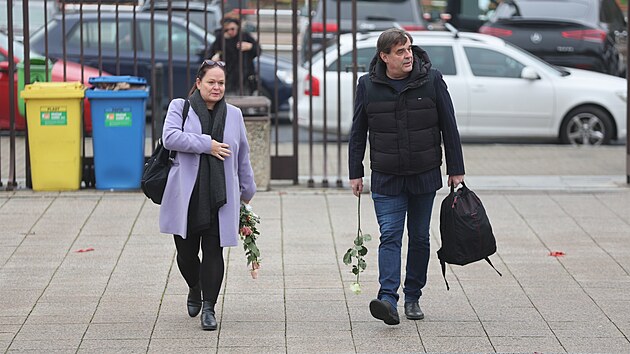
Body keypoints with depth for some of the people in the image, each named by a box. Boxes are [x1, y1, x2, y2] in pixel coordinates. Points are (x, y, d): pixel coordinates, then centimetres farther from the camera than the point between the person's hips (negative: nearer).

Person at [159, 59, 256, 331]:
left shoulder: (234, 114, 13)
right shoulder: (179, 107, 4)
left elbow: (242, 156, 20)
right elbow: (170, 137, -14)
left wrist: (247, 191, 23)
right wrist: (207, 145, -16)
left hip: (220, 196, 1)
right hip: (186, 196, -1)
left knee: (213, 250, -3)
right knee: (186, 251, 7)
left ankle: (209, 307, 4)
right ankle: (195, 289, 36)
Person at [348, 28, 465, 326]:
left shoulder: (432, 80, -3)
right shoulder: (368, 86, -1)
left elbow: (449, 128, 2)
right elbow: (358, 132, 7)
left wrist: (456, 170, 2)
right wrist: (355, 173, 5)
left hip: (425, 175, 1)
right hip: (386, 178, -1)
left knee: (419, 238, 9)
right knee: (390, 236, -11)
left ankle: (413, 298, 21)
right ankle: (388, 299, -22)